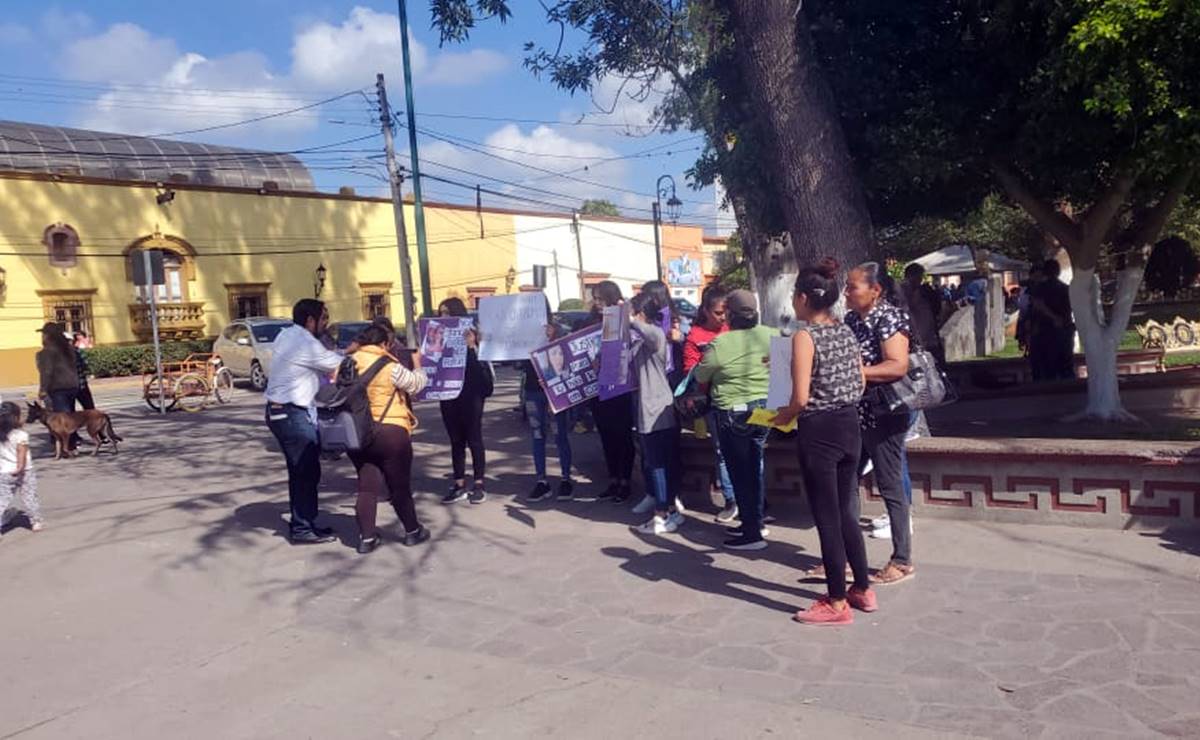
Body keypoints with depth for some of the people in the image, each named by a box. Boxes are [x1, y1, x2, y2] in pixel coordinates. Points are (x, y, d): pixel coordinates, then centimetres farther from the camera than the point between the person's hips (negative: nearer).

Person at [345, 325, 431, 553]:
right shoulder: (390, 368, -12)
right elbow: (417, 384, 0)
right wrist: (417, 364, 18)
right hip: (390, 433, -5)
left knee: (367, 486, 11)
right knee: (400, 486, 9)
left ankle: (366, 538, 10)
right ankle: (412, 531, 24)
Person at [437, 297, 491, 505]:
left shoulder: (472, 335, -5)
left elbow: (480, 364, -13)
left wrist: (472, 347, -27)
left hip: (470, 394, -5)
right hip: (448, 395, 5)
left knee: (474, 439, 1)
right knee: (456, 441, 9)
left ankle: (479, 485, 7)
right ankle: (459, 485, 14)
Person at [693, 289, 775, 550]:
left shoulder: (719, 344, -16)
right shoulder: (771, 335, -3)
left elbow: (700, 376, -1)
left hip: (733, 413, -5)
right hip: (765, 408, 5)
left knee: (740, 471, 4)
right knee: (754, 467, 18)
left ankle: (752, 533, 6)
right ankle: (755, 521, 28)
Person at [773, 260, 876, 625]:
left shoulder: (805, 336, -15)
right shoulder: (847, 332, 7)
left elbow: (801, 398, -19)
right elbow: (860, 385, 12)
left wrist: (784, 415, -1)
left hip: (818, 432, -8)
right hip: (850, 426, 8)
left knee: (826, 517, 3)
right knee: (845, 512, 20)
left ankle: (837, 604, 14)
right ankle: (863, 589, 30)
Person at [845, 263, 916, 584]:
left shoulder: (889, 317, -14)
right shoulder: (851, 318, 11)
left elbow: (898, 366, -23)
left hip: (882, 416, -8)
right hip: (853, 415, 8)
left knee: (890, 486, 1)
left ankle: (902, 561, 14)